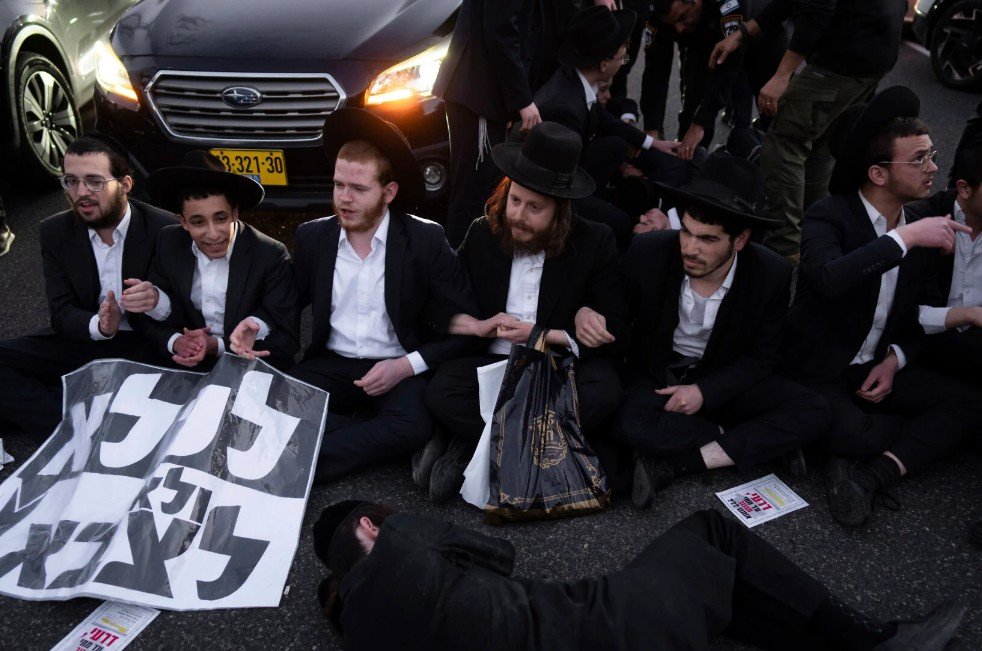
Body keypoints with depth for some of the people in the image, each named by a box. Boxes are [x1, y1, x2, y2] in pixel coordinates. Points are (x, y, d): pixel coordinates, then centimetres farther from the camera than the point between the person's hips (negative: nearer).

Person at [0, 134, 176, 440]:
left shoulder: (164, 229, -11)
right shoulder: (54, 232, 0)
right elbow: (62, 313, -3)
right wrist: (98, 325, -27)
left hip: (146, 346, -4)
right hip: (83, 340, 4)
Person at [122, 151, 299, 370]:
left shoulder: (271, 257, -13)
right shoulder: (169, 245, -2)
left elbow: (287, 342, -13)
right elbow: (153, 324, 4)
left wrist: (217, 347, -22)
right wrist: (175, 342, -17)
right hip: (187, 367, 1)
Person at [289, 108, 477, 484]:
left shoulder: (426, 241, -6)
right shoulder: (312, 237, 4)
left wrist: (408, 365, -17)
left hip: (401, 370, -2)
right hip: (332, 365, 3)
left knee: (413, 425, -35)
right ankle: (374, 437, -13)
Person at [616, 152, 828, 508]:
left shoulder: (772, 275, -18)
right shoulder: (647, 253, -21)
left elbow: (761, 356, -7)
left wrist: (706, 392, -19)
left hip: (722, 379, 2)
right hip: (658, 375, -2)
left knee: (813, 413, -21)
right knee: (629, 424, -35)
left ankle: (673, 464, -24)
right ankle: (744, 446, -14)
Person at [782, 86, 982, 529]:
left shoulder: (923, 228, 4)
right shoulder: (828, 217, -16)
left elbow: (925, 314, 12)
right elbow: (829, 279, -38)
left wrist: (896, 359, -5)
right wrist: (904, 238, -33)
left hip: (878, 366, 6)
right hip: (819, 370, -6)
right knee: (849, 433, -31)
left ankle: (872, 474, -20)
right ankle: (920, 436, 1)